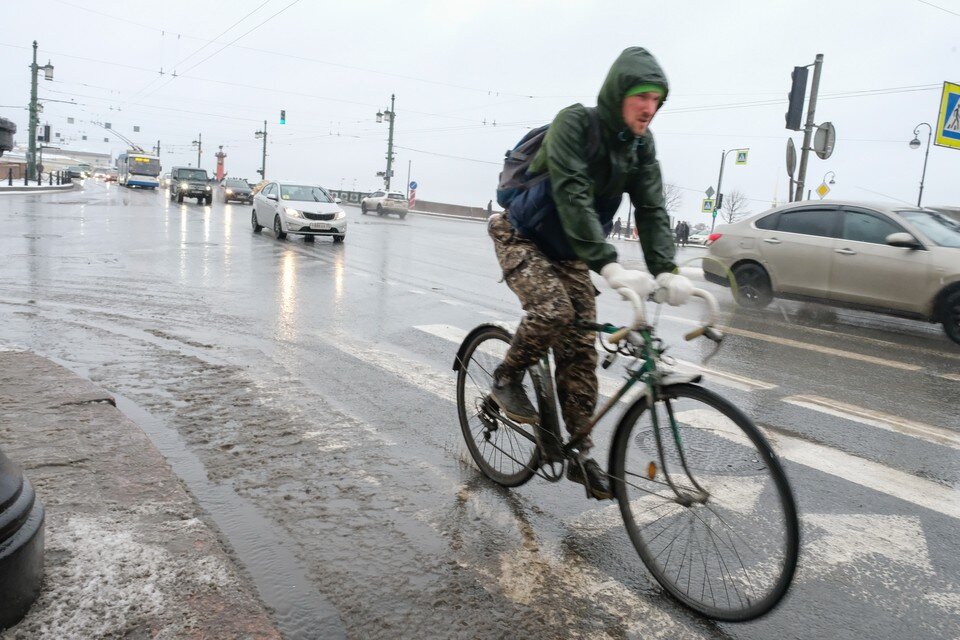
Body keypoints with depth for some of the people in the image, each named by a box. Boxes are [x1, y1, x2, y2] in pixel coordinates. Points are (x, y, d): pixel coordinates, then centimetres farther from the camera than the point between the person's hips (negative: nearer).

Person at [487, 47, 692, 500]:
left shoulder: (641, 144, -5)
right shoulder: (575, 123, -24)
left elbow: (651, 210, -11)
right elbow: (573, 197, -35)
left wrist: (666, 271, -27)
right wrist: (609, 266, -45)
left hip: (570, 253, 5)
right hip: (521, 237, -5)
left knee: (580, 349, -2)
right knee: (554, 310, -31)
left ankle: (580, 454, 8)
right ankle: (506, 378, -2)